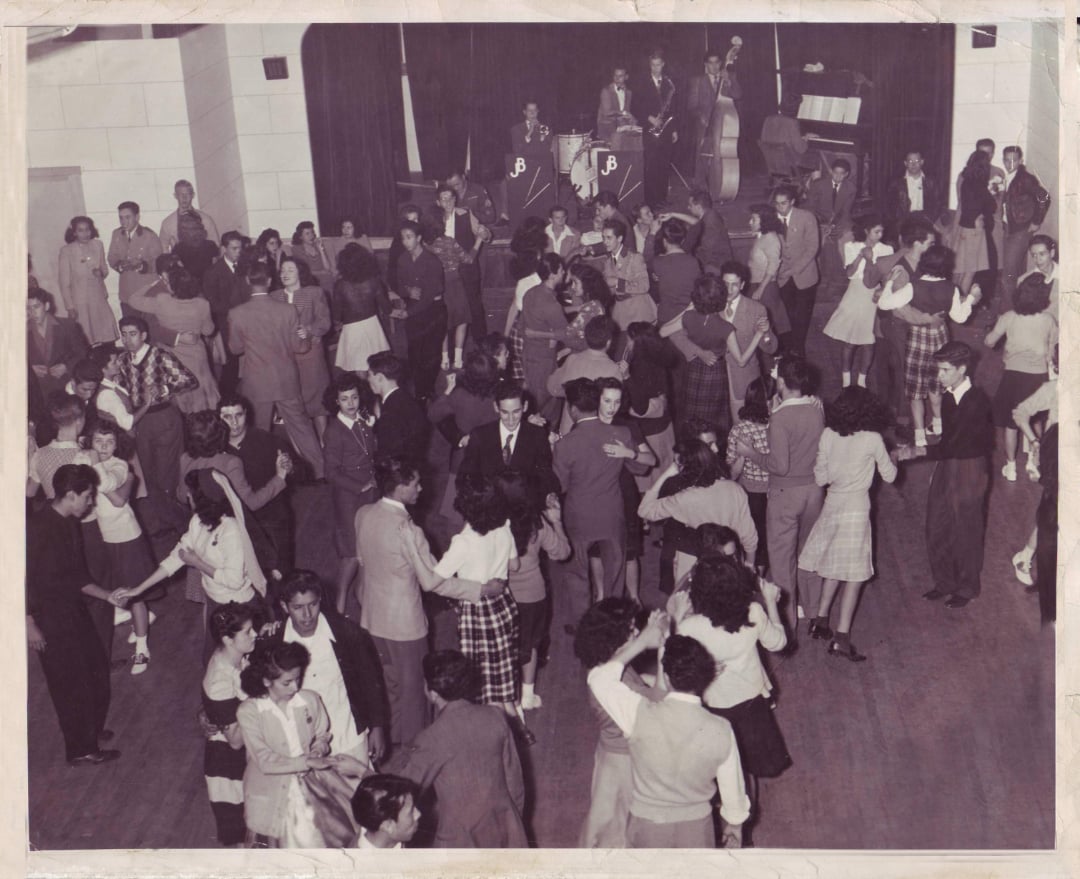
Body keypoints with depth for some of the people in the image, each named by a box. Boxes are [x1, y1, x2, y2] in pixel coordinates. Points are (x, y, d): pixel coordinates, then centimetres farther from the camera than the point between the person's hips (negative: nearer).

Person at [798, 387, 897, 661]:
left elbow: (820, 478, 2)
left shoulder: (828, 435, -3)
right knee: (854, 573, 1)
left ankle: (821, 620, 27)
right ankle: (841, 637, -3)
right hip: (856, 507, -4)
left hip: (832, 503, 4)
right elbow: (889, 476, 2)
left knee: (833, 565, 22)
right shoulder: (873, 439, -10)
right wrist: (892, 459, 22)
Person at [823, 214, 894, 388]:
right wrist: (860, 256, -18)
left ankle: (861, 380, 17)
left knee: (868, 342, 2)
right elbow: (849, 272, -5)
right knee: (848, 342, 2)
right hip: (855, 295, 0)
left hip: (875, 298, 0)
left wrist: (870, 259, -19)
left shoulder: (885, 250, 2)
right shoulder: (852, 247, 4)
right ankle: (846, 381, 14)